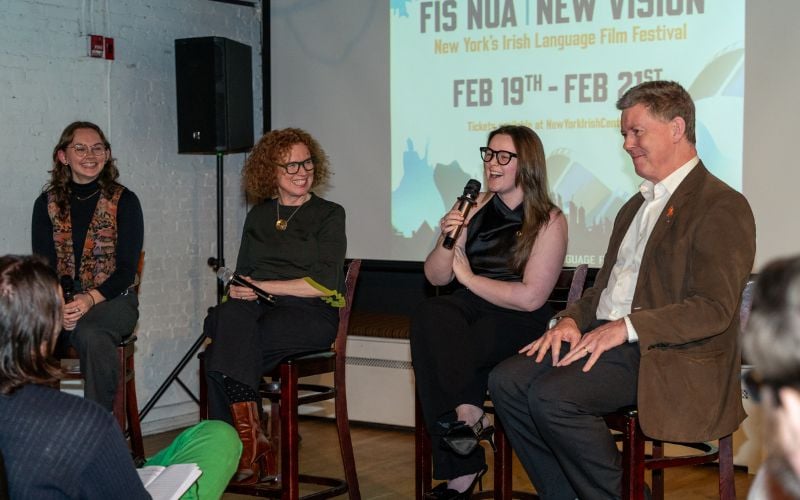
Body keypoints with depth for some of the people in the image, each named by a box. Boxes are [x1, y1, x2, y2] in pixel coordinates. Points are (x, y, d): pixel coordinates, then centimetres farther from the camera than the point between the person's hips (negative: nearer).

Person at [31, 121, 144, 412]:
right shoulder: (46, 204, 11)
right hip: (58, 300, 2)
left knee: (90, 334, -37)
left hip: (112, 299, -2)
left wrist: (90, 299, -19)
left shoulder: (124, 201, 3)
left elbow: (127, 268, -2)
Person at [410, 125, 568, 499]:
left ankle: (459, 468, -19)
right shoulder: (475, 209, 11)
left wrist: (469, 277, -5)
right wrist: (447, 240, -8)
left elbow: (531, 297, -11)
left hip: (519, 323, -4)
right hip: (469, 308, 4)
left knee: (438, 348, -31)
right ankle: (467, 414, -28)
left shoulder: (549, 221, -2)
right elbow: (435, 277, 12)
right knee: (430, 316, -31)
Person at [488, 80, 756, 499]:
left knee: (551, 396, -27)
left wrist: (626, 327, -24)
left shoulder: (722, 207, -7)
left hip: (669, 356, -9)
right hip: (606, 339, 9)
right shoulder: (635, 206, 24)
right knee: (507, 381, -10)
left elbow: (714, 308, -17)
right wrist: (571, 320, 1)